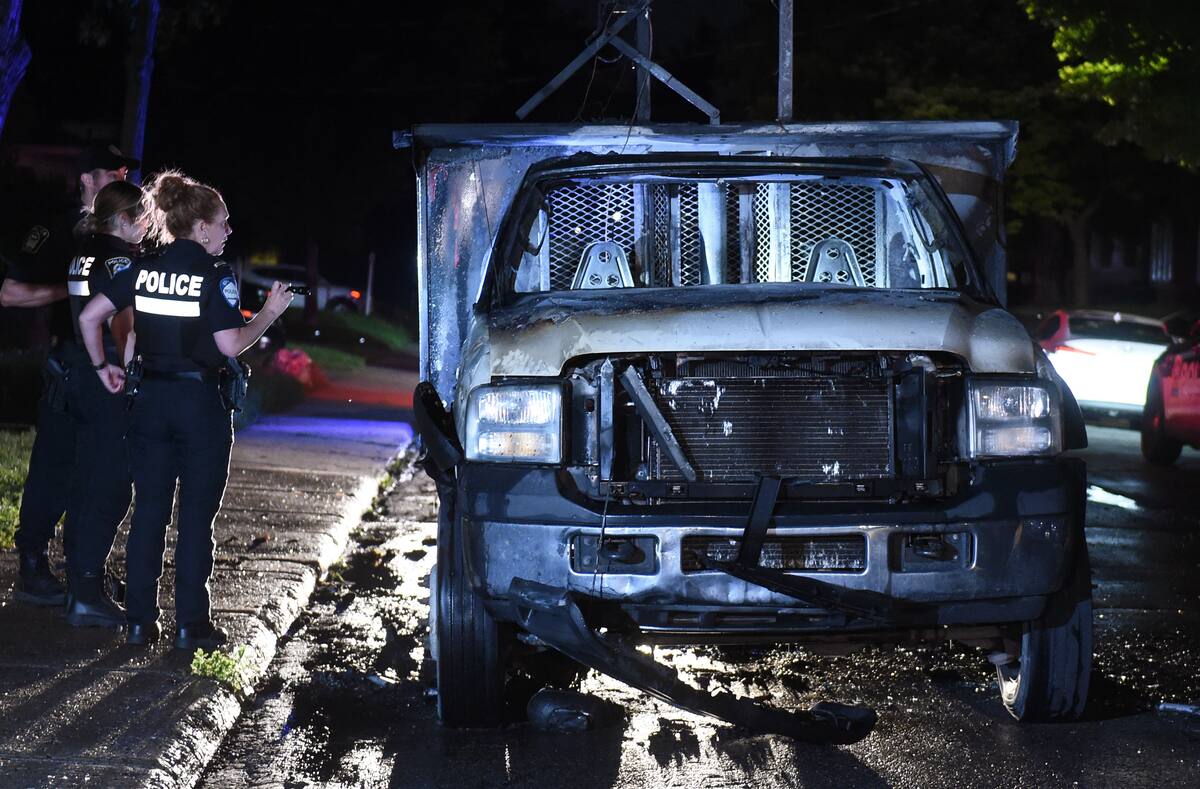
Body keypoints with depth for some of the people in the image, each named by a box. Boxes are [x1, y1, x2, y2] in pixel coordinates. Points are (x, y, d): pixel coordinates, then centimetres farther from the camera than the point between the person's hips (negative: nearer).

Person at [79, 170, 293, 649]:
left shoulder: (143, 271, 4)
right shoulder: (215, 276, -11)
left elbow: (89, 317, 2)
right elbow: (230, 345, -15)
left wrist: (102, 367, 12)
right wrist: (270, 313, -3)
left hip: (151, 399, 5)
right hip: (201, 402, -5)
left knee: (148, 511, 9)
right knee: (196, 516, 3)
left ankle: (139, 621, 10)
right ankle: (191, 624, 5)